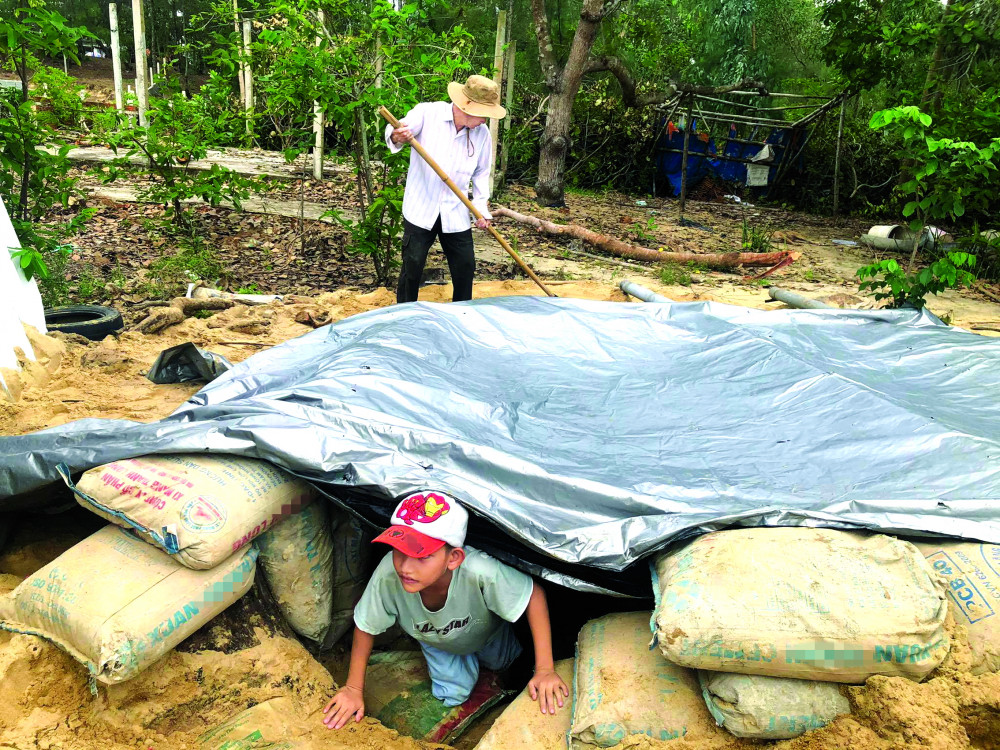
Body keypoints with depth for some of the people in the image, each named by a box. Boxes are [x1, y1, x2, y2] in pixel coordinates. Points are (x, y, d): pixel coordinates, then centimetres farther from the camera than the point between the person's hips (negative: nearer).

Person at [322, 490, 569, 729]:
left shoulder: (478, 570, -52)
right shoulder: (388, 574, -44)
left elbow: (535, 594, -38)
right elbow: (365, 627, -25)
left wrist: (545, 670, -38)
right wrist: (354, 688, -16)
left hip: (487, 633, -1)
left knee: (501, 664, 26)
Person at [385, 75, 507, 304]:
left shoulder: (482, 133, 4)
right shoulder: (427, 113, -7)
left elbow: (481, 173, 12)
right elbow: (401, 128, -18)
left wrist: (481, 209, 3)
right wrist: (396, 137, -43)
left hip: (456, 214, 4)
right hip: (420, 209, -3)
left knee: (465, 267, 7)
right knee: (412, 266, 1)